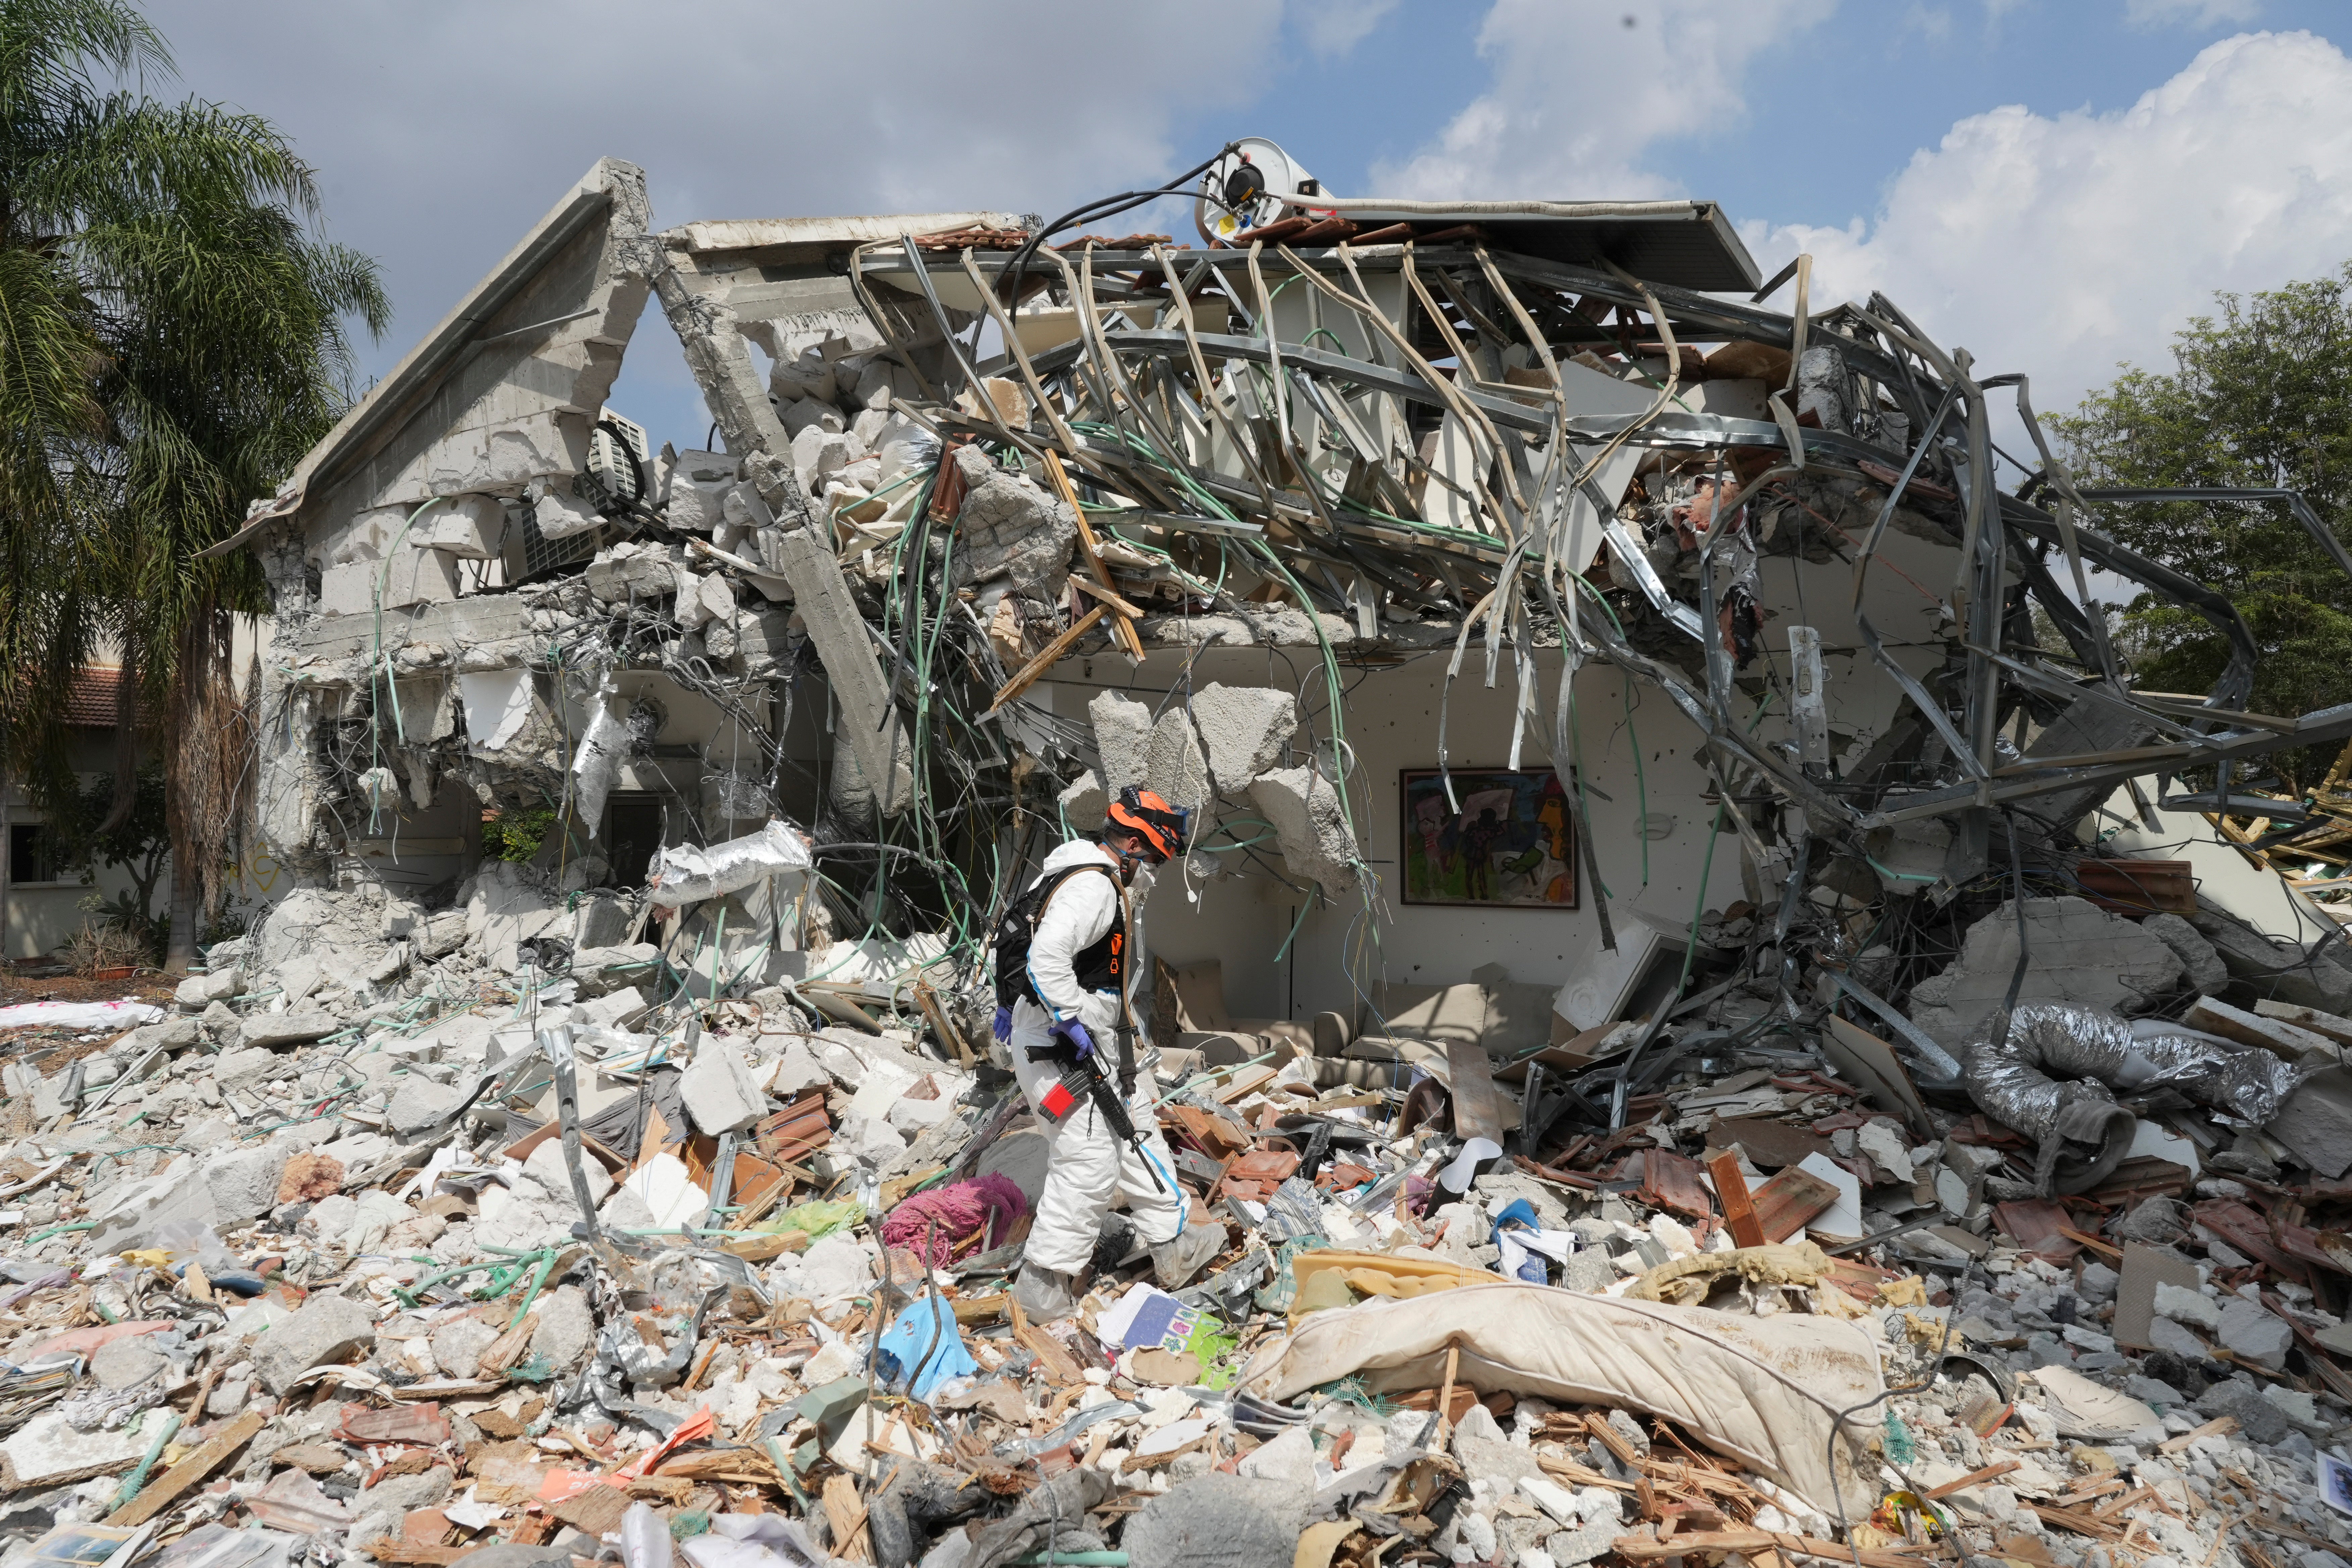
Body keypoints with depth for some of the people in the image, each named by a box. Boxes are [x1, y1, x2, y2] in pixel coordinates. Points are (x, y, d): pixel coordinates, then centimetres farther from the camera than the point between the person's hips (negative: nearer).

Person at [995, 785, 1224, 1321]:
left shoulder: (1079, 876, 15)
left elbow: (1018, 931, 26)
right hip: (1061, 1049, -11)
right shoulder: (1094, 886, -19)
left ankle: (1174, 1245, 28)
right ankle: (1045, 1285, 2)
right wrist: (1073, 1021, -24)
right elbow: (1047, 959, -31)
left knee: (1136, 1130, 18)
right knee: (1089, 1161, -8)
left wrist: (1010, 1003, 28)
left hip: (1093, 1043, 11)